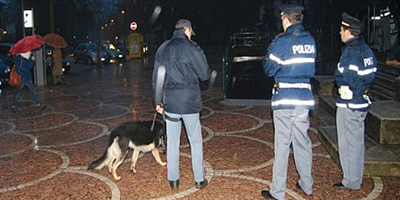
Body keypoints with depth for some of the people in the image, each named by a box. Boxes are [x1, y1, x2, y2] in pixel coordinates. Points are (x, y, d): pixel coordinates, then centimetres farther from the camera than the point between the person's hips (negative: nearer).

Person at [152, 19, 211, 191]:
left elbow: (156, 78, 9)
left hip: (169, 102, 4)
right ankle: (199, 179, 17)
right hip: (190, 101, -3)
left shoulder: (162, 49, 7)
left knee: (172, 142, 11)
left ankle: (173, 180, 19)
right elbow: (205, 74, -5)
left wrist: (158, 101, 15)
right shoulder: (192, 48, -8)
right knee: (195, 141, 9)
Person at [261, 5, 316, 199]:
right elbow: (311, 68, 15)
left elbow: (269, 69, -3)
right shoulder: (310, 41, 6)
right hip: (304, 96, 5)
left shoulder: (281, 42, -11)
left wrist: (270, 53, 12)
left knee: (282, 144, 0)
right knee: (302, 141, 16)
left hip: (284, 97, -5)